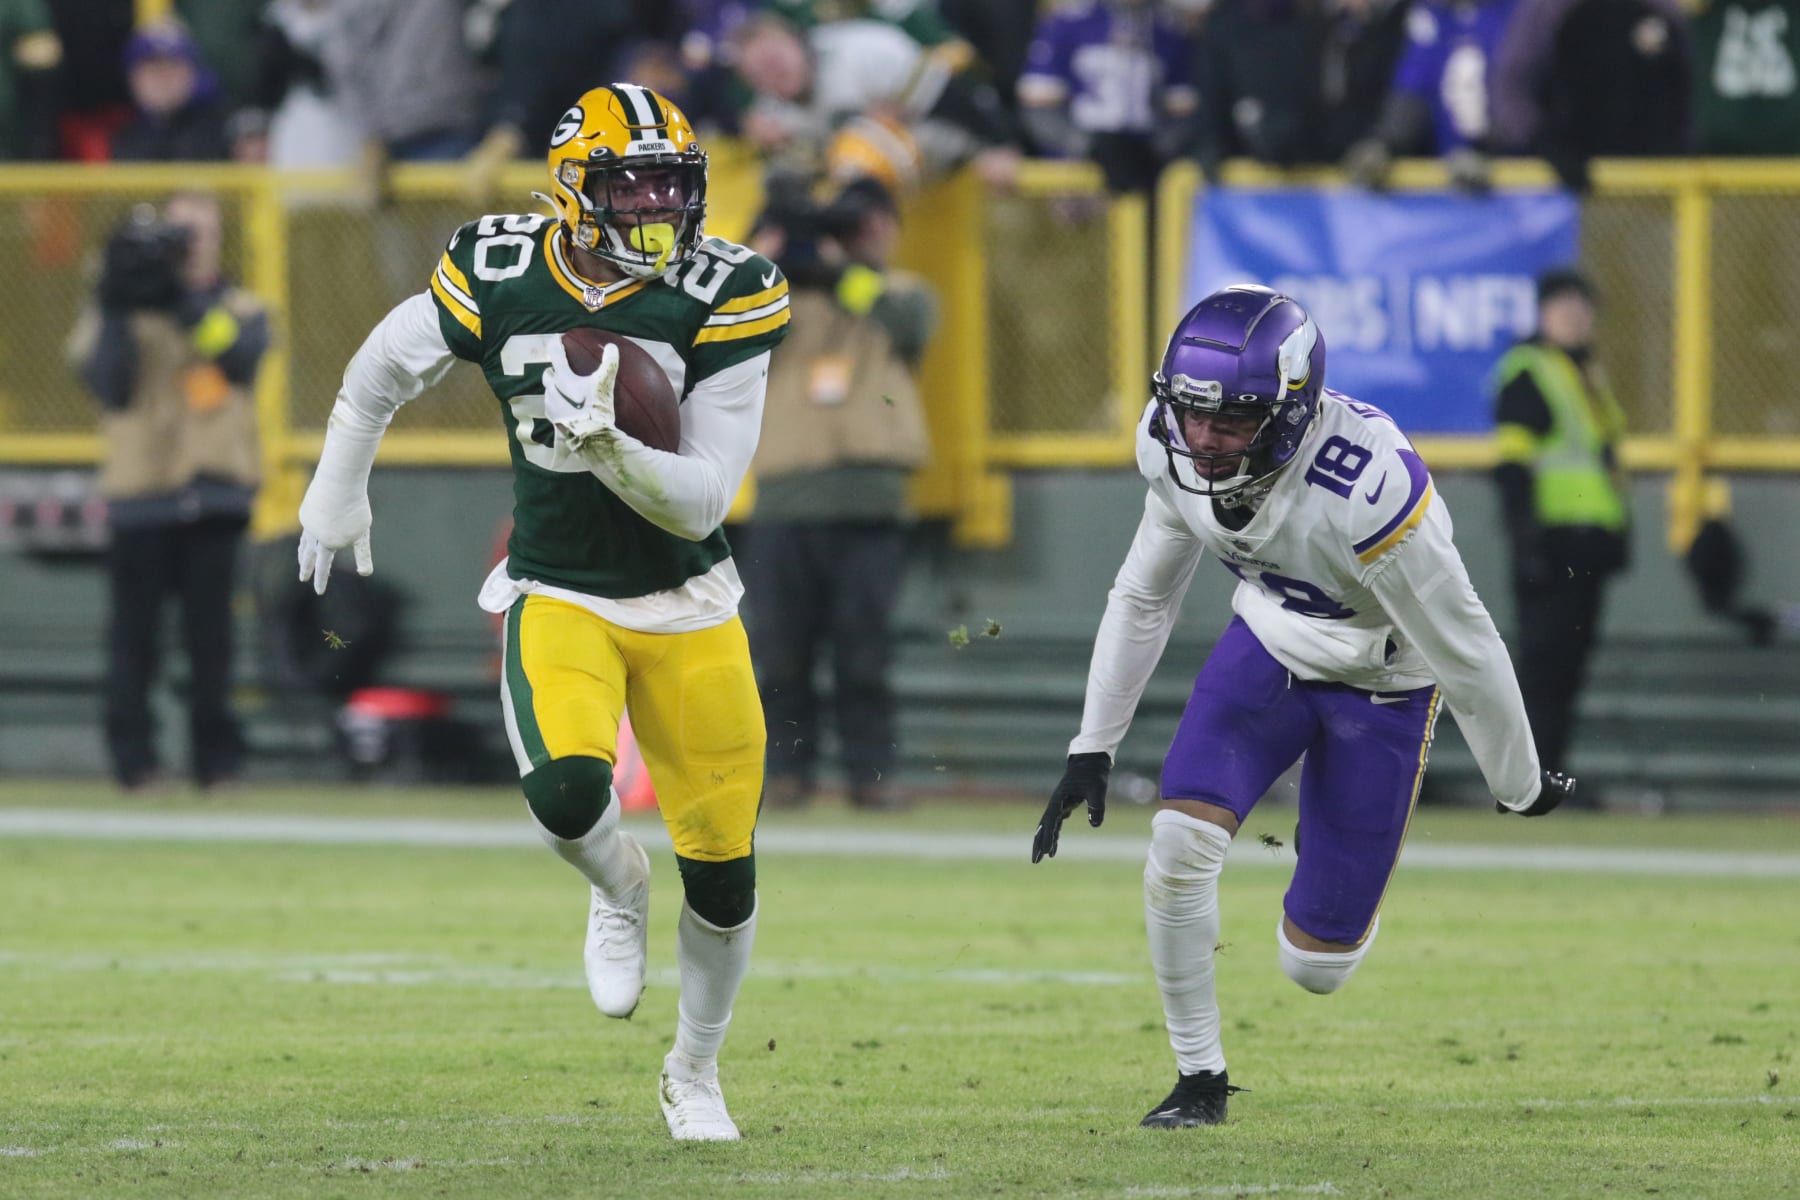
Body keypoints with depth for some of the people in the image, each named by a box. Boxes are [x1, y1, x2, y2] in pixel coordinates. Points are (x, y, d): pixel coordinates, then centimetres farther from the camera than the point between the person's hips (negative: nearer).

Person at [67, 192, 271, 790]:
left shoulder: (240, 310, 12)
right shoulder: (118, 312, 8)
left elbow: (241, 355, -10)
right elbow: (110, 385, -7)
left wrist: (187, 298, -17)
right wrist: (116, 311, -15)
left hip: (215, 493, 1)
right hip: (140, 492, -1)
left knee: (211, 630, -1)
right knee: (134, 633, -3)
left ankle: (216, 757, 5)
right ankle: (132, 756, 2)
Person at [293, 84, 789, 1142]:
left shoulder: (723, 297, -12)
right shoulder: (498, 278, -10)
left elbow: (703, 501, -14)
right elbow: (387, 368, 13)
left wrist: (611, 447, -33)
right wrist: (336, 491, 25)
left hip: (686, 603, 1)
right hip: (557, 597, -1)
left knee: (724, 871, 2)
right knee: (567, 786, -30)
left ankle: (695, 1076, 29)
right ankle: (617, 885, 8)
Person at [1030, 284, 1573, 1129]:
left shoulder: (1366, 494, -38)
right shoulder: (1176, 453, -19)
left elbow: (1463, 646, -24)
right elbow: (1142, 596, 1)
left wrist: (1519, 786, -10)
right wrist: (1092, 747, 1)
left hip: (1383, 683, -4)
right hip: (1271, 644, 4)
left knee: (1314, 965, -1)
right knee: (1180, 844, -21)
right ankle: (1199, 1078, 0)